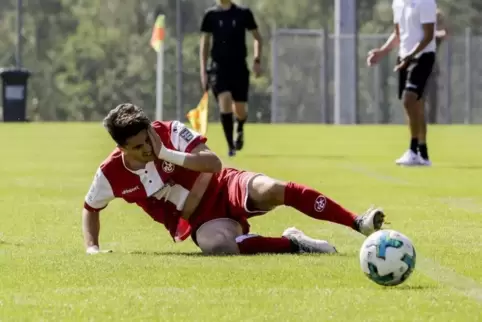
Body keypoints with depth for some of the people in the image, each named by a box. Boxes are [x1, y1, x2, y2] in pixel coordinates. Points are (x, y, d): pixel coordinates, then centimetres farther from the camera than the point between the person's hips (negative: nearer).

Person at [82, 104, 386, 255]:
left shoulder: (169, 132, -15)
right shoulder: (111, 175, -11)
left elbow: (214, 163, -20)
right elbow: (90, 208, 9)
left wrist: (167, 154, -27)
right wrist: (92, 247, -6)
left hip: (224, 189, 0)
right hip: (199, 221, 0)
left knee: (270, 190, -33)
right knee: (220, 246, -38)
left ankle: (358, 223, -32)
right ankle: (291, 242, -18)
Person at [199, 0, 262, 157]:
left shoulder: (243, 13, 0)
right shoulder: (211, 15, 2)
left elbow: (257, 37, 9)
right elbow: (205, 43, 7)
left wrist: (257, 60, -4)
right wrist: (203, 70, 1)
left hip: (239, 67, 1)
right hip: (218, 67, -1)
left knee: (240, 111, 3)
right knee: (224, 103, -19)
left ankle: (240, 129, 41)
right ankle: (231, 147, -11)